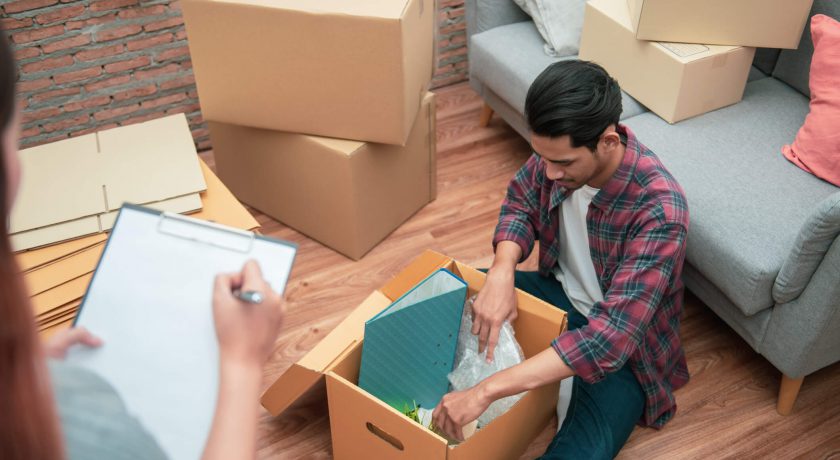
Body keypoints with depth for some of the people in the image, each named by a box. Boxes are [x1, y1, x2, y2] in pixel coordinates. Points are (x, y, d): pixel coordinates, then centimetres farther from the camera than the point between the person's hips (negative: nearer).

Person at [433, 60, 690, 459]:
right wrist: (501, 275, -22)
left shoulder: (658, 208, -36)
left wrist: (485, 392, -45)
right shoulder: (558, 151, -18)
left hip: (623, 344, -6)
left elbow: (611, 336, -41)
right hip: (560, 294, 6)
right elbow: (520, 204, 1)